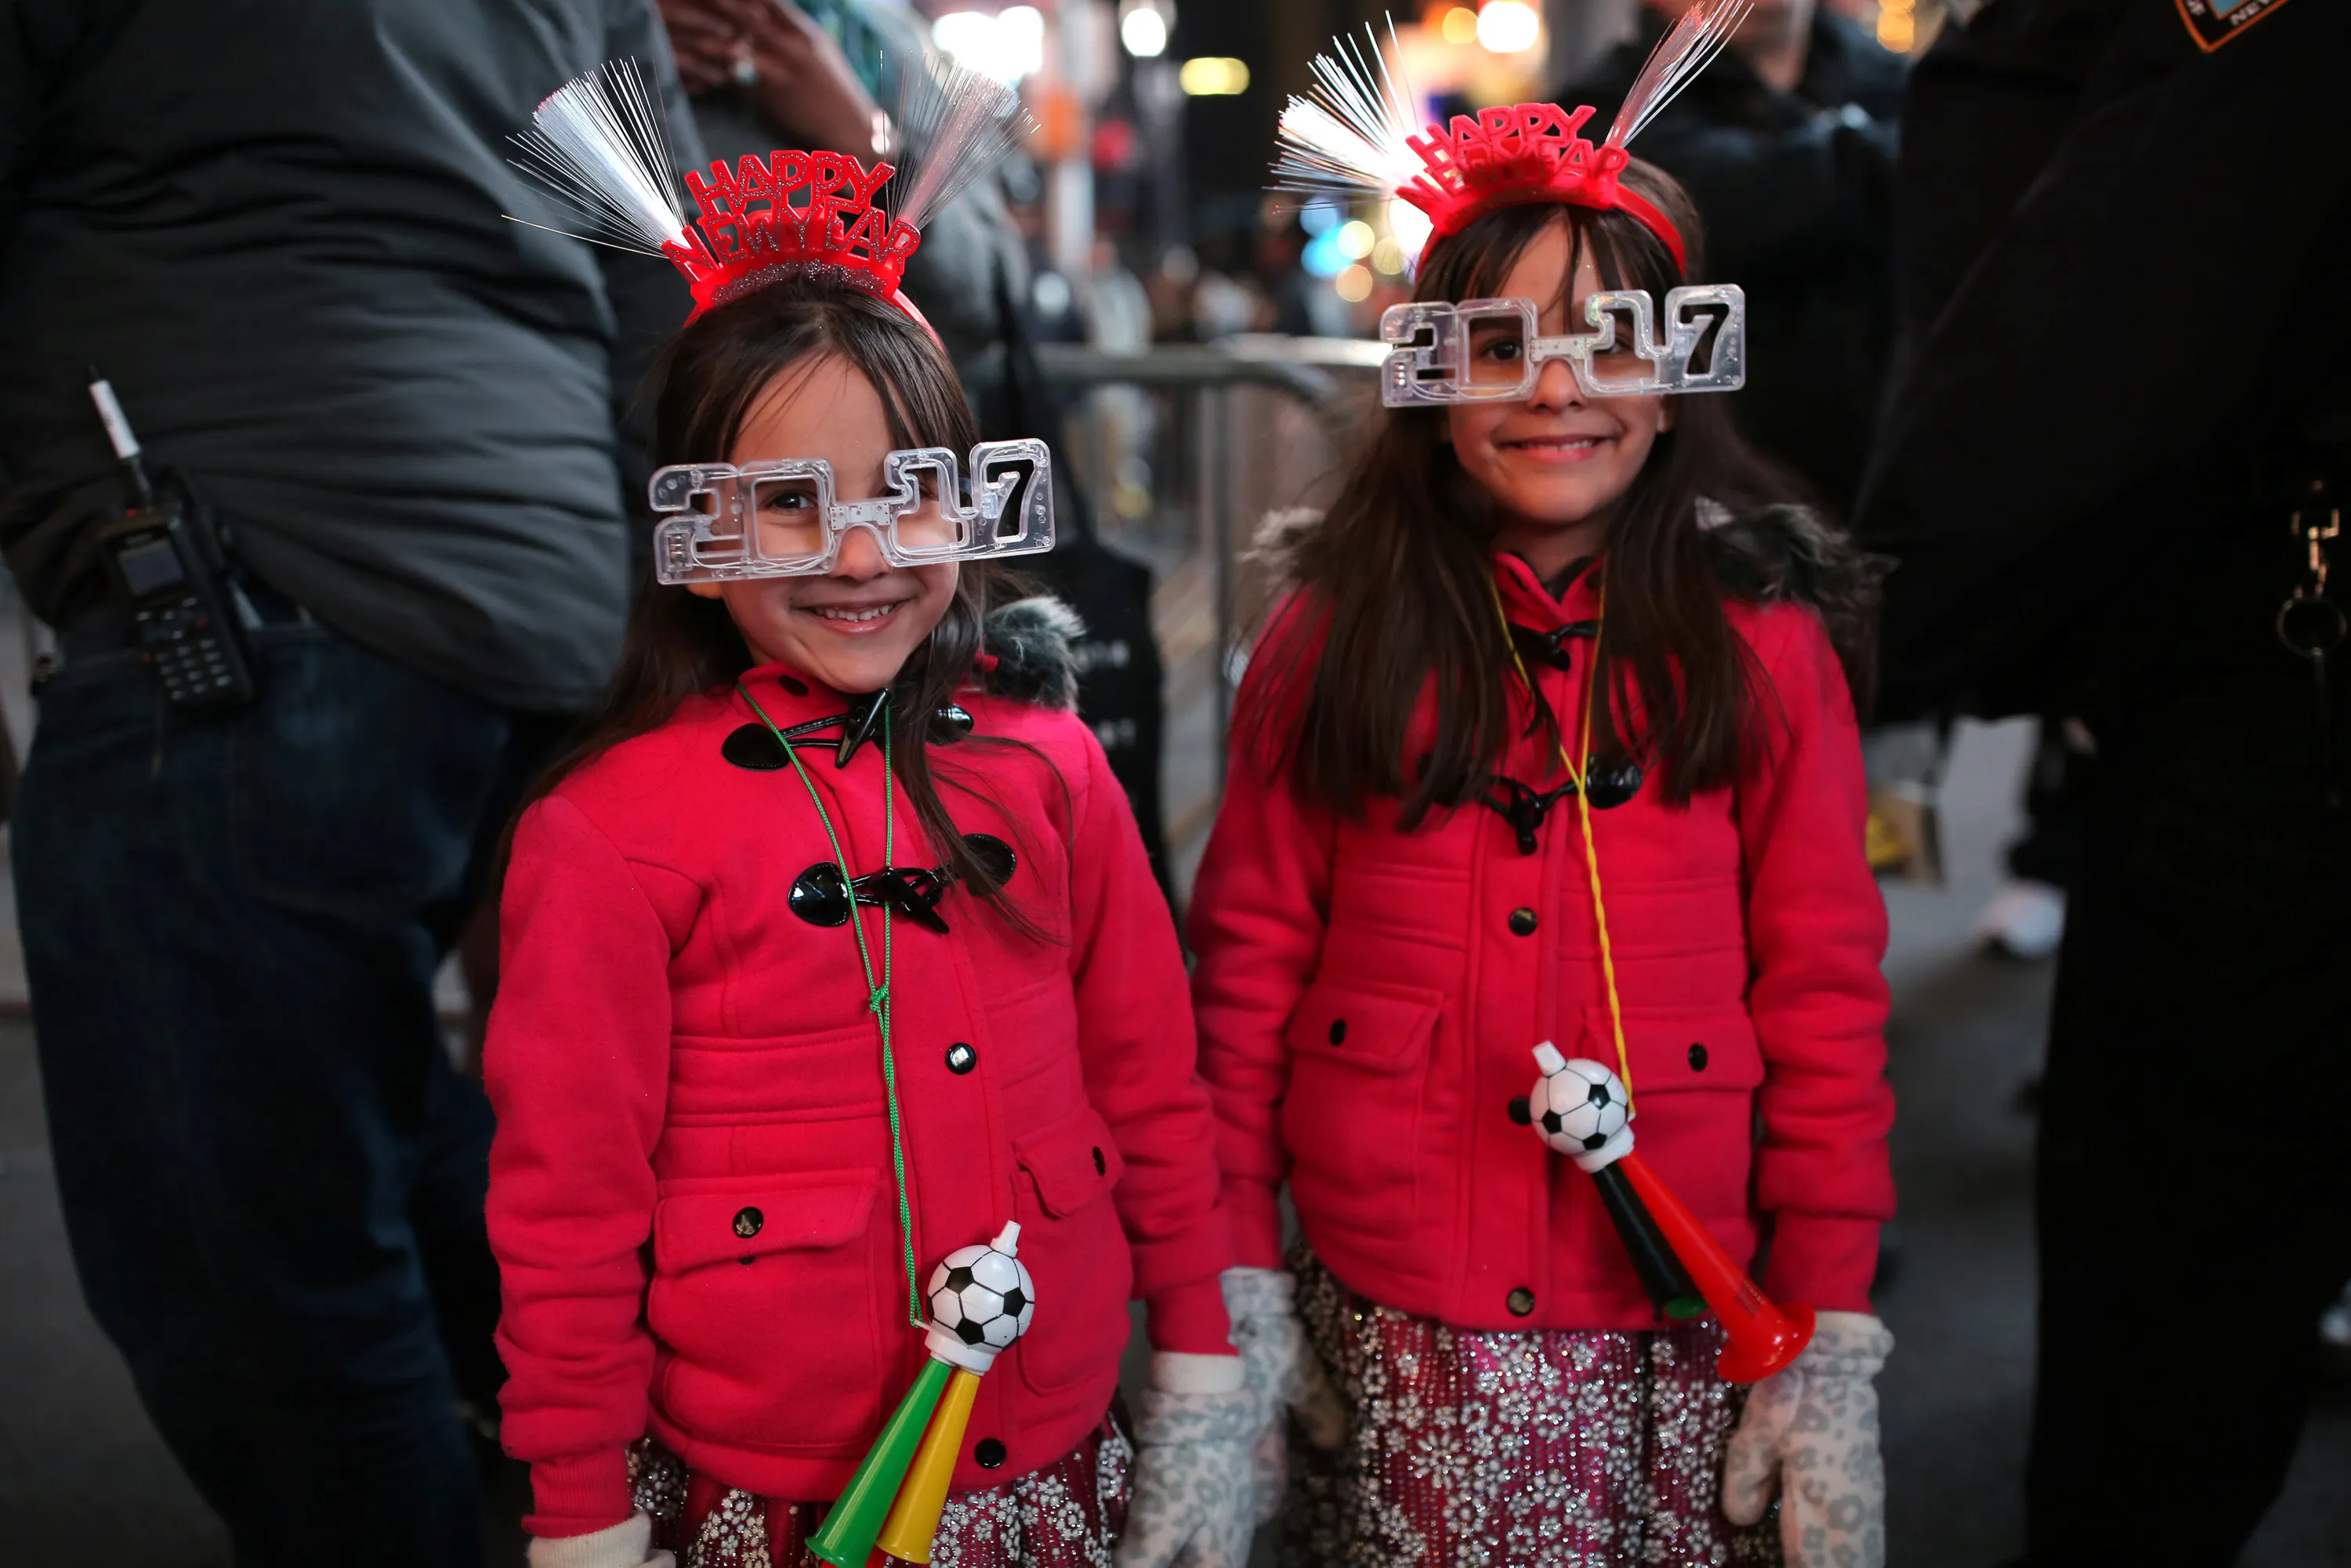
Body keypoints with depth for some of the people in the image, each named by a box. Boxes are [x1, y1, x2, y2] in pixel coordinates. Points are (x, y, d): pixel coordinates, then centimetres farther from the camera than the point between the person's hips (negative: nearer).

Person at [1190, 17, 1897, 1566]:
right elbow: (1250, 963, 2)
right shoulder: (1332, 638, 0)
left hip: (1678, 1328, 0)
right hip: (1390, 1332, 1)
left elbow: (1824, 1000, -1)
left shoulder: (1765, 645, -2)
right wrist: (1236, 1284, 1)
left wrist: (1832, 1346, -3)